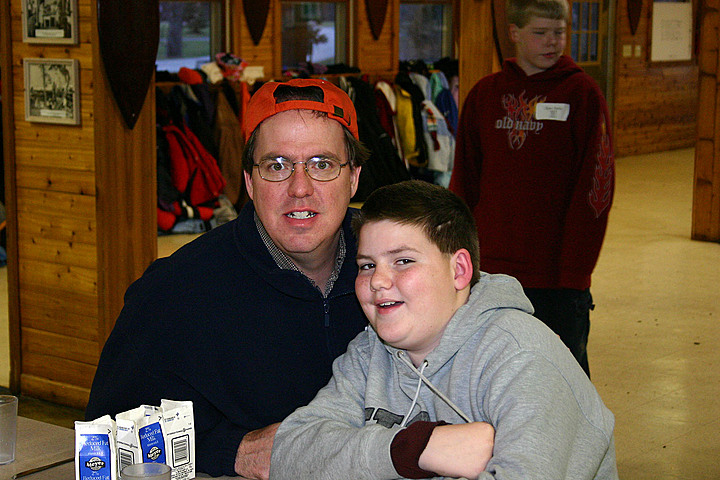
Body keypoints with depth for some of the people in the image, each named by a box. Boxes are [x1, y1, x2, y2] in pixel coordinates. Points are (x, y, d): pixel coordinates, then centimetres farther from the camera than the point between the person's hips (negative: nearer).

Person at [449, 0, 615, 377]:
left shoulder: (580, 93, -3)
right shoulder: (485, 94, 7)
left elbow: (596, 185, -7)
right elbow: (463, 182, 11)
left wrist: (575, 268, -13)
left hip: (558, 275, -3)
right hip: (491, 270, 3)